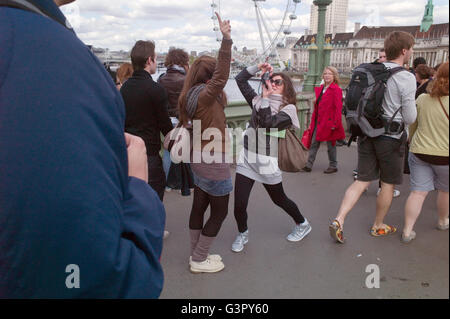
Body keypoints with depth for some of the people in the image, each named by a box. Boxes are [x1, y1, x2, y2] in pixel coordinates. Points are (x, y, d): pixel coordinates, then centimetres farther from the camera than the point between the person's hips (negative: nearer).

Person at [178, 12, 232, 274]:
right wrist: (226, 40, -42)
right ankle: (199, 261, 16)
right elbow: (221, 78, -38)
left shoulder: (195, 95, 7)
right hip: (214, 164, -9)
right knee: (219, 212, 5)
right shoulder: (204, 96, -20)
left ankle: (197, 254, 29)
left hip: (201, 161, 10)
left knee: (199, 207, 16)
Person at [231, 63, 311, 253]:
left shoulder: (289, 108, -4)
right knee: (239, 204, -2)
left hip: (268, 162, -4)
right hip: (247, 159, 4)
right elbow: (240, 79, 14)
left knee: (279, 199, 15)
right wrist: (257, 68, 5)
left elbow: (269, 122, -22)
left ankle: (303, 225, 42)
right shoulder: (258, 101, 10)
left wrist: (265, 98, -12)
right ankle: (242, 234, 26)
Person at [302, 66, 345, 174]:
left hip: (329, 122, -7)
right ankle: (309, 165, 13)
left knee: (330, 144, 6)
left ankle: (333, 166, 22)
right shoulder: (320, 89, 12)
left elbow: (338, 108, -13)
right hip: (318, 122, 7)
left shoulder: (336, 89, -9)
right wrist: (313, 121, 12)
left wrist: (335, 123, -17)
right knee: (314, 143, 7)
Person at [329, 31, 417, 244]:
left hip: (367, 134, 5)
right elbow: (410, 118, -11)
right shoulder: (406, 78, -14)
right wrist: (412, 105, 9)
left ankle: (338, 221, -1)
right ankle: (378, 226, 28)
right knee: (388, 184, 13)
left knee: (362, 181, 10)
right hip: (391, 138, -5)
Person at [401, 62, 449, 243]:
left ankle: (407, 231, 4)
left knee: (418, 192, 6)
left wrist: (410, 140, 25)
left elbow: (412, 124, 9)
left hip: (419, 152, 2)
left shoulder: (422, 99, -3)